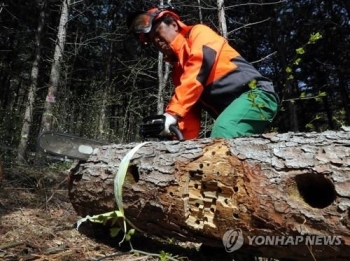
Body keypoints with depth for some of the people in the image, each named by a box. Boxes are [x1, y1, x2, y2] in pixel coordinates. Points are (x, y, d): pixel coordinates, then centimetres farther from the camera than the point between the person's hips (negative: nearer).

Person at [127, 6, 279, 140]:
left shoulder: (199, 33, 1)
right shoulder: (179, 69, 21)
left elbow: (198, 72, -20)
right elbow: (191, 110, 14)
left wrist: (173, 113, -27)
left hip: (256, 95, -8)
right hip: (232, 111, 8)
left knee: (221, 138, -31)